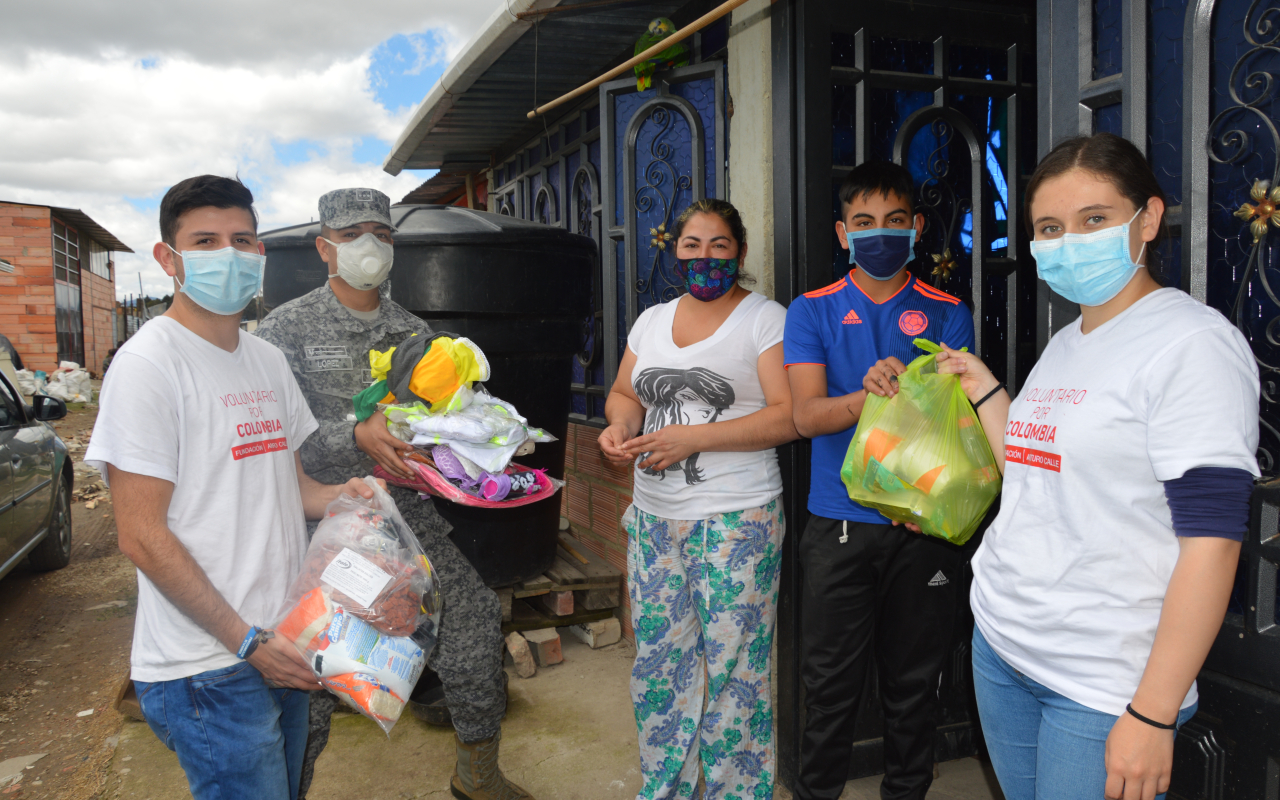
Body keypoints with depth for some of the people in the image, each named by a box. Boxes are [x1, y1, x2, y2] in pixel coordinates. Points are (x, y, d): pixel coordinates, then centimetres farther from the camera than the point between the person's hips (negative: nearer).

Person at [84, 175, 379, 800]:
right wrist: (247, 640, -17)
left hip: (281, 645, 8)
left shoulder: (268, 360, 10)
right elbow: (142, 537, -16)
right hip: (207, 668, -7)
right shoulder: (148, 364, -14)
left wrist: (341, 495, -3)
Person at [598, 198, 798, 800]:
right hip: (654, 517, 6)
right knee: (657, 662, 12)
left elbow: (788, 416, -13)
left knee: (733, 669, 1)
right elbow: (623, 393, 21)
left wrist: (694, 438, -18)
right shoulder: (653, 320, 14)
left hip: (737, 519, -5)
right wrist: (620, 424, -3)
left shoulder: (764, 318, -4)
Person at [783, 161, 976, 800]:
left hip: (924, 524, 1)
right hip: (839, 524, -1)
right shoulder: (812, 312, 4)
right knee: (830, 685, 6)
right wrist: (870, 395, -28)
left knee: (914, 684, 13)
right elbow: (806, 415, -8)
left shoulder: (947, 314, 6)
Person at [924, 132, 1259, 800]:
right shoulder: (1064, 345, 10)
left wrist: (1153, 715, -20)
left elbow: (1211, 541, -18)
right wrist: (984, 390, 15)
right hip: (1001, 644, 7)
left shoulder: (1193, 342, -13)